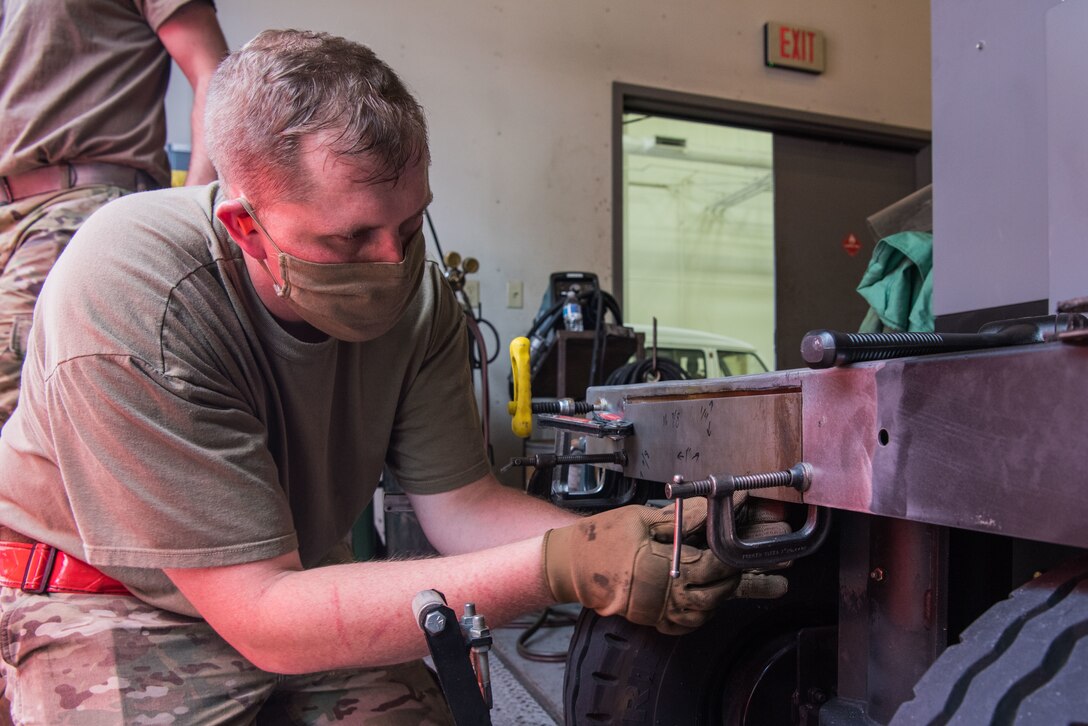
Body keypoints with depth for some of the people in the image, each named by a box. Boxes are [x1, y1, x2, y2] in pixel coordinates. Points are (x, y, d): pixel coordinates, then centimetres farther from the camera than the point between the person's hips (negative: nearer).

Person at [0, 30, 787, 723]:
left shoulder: (418, 294, -15)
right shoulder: (127, 301, -31)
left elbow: (459, 504, -11)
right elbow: (264, 616, -32)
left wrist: (616, 540, -30)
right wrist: (558, 569, -39)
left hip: (296, 571, 3)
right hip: (112, 601, -2)